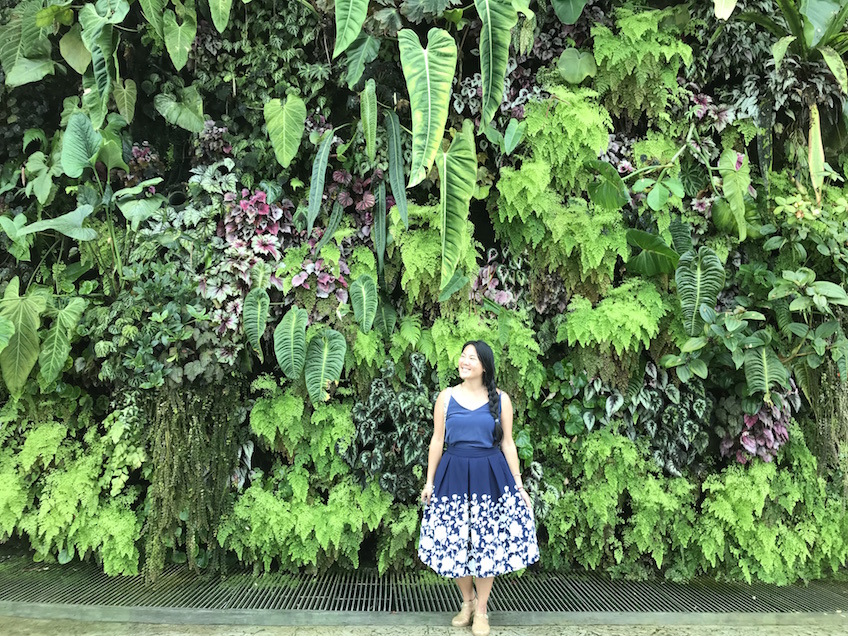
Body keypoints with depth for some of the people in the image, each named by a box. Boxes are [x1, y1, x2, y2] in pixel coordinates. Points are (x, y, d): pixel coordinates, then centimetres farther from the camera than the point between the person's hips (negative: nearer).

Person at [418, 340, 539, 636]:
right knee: (454, 541, 7)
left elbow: (507, 443, 3)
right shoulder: (446, 396, 1)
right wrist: (429, 481, 4)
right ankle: (467, 601, 31)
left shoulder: (500, 399, 0)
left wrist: (518, 485, 1)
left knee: (487, 542, 5)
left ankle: (481, 611, 24)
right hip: (454, 475, 1)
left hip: (491, 476, -1)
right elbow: (437, 441, 5)